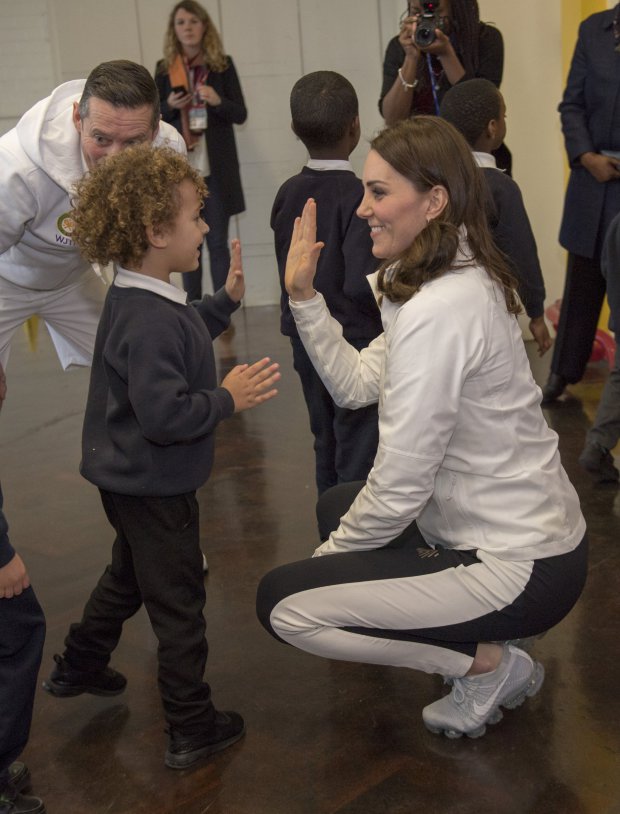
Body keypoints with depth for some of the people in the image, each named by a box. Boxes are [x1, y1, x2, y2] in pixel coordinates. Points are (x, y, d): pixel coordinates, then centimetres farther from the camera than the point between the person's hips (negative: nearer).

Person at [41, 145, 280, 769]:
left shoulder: (138, 298, 2)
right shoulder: (149, 322, -31)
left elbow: (181, 339, 20)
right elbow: (163, 414, -35)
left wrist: (226, 300, 12)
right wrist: (227, 400, -24)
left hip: (132, 481, 10)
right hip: (153, 488, -10)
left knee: (130, 572, 30)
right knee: (177, 601, 4)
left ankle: (77, 667, 47)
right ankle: (192, 729, 18)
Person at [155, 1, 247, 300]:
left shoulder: (223, 64, 2)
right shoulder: (165, 68, 6)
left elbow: (241, 114, 2)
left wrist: (218, 101, -17)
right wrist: (169, 106, -9)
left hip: (216, 167, -1)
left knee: (217, 242, 0)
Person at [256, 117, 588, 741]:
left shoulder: (438, 312, -26)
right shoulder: (464, 280, 5)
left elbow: (399, 487, -23)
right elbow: (355, 384, 7)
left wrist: (334, 550, -5)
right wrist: (303, 295, -1)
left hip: (520, 569, -10)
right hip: (528, 530, 10)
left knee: (282, 602, -7)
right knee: (338, 504, 26)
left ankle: (489, 664, 2)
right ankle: (485, 645, 19)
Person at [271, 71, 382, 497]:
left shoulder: (288, 193, 2)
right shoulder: (357, 196, -18)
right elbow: (362, 283, -24)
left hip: (306, 344, 7)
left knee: (328, 452, 18)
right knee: (359, 462, 0)